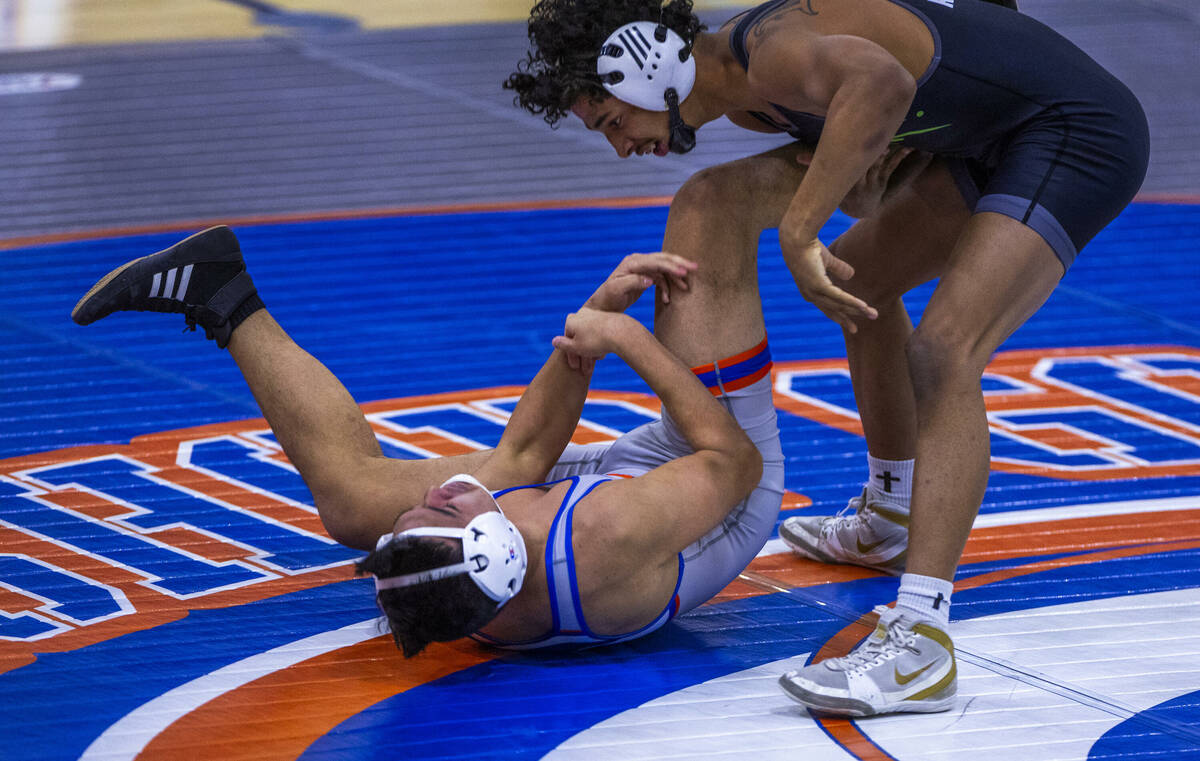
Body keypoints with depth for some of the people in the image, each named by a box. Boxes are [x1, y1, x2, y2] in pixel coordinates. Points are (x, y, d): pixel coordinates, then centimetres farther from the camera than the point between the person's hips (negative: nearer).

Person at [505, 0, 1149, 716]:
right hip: (997, 138, 11)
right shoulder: (743, 97, 6)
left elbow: (881, 81, -49)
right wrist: (860, 189, -9)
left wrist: (798, 231, -46)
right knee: (859, 273, 26)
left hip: (1078, 128, -11)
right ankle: (892, 521, 45)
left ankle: (920, 644, -35)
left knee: (943, 354, -25)